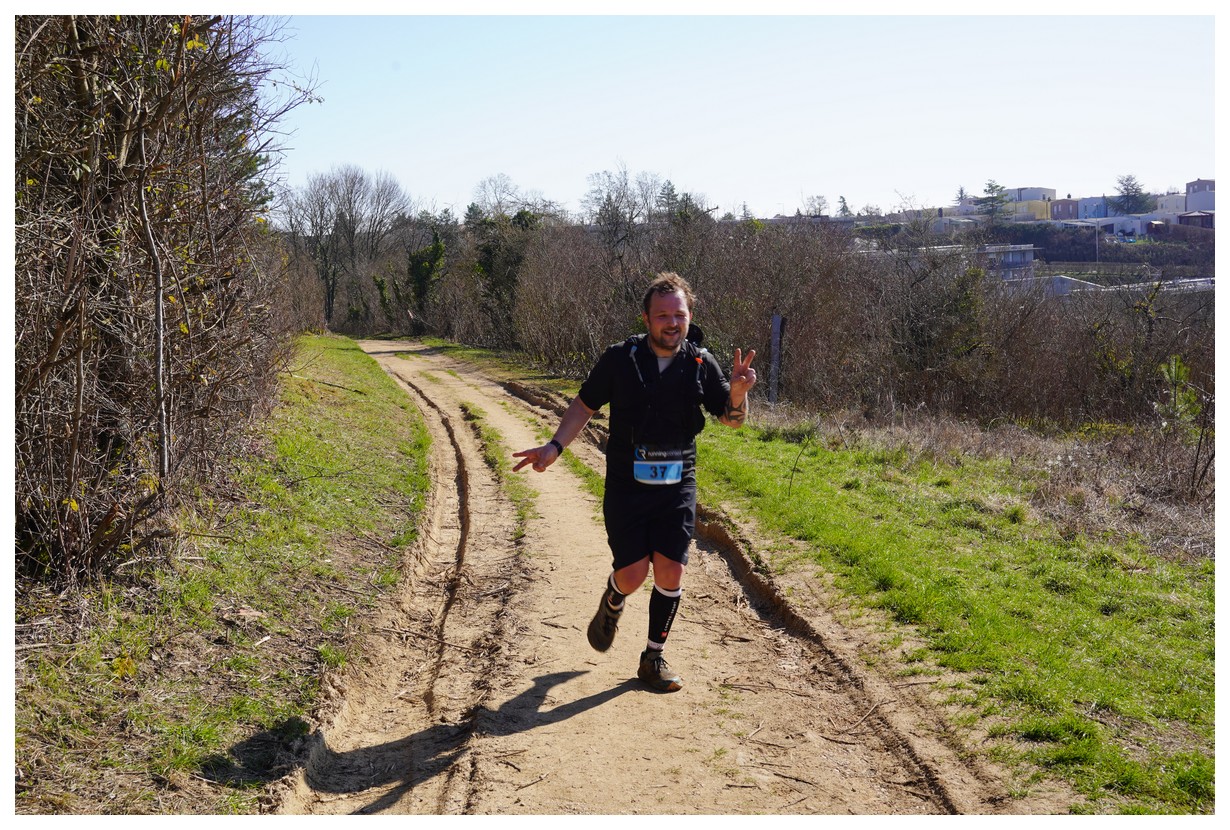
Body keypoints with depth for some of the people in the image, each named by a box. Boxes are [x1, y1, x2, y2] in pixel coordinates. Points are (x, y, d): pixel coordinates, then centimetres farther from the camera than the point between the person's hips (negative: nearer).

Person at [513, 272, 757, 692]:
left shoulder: (701, 363, -2)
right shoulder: (619, 358, -7)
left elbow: (731, 420, 5)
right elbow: (585, 405, 4)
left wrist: (738, 393, -17)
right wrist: (555, 446, -8)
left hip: (677, 486, 2)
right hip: (626, 485, -1)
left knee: (671, 572, -3)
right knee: (632, 574, -7)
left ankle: (654, 658, 16)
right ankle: (611, 605, 31)